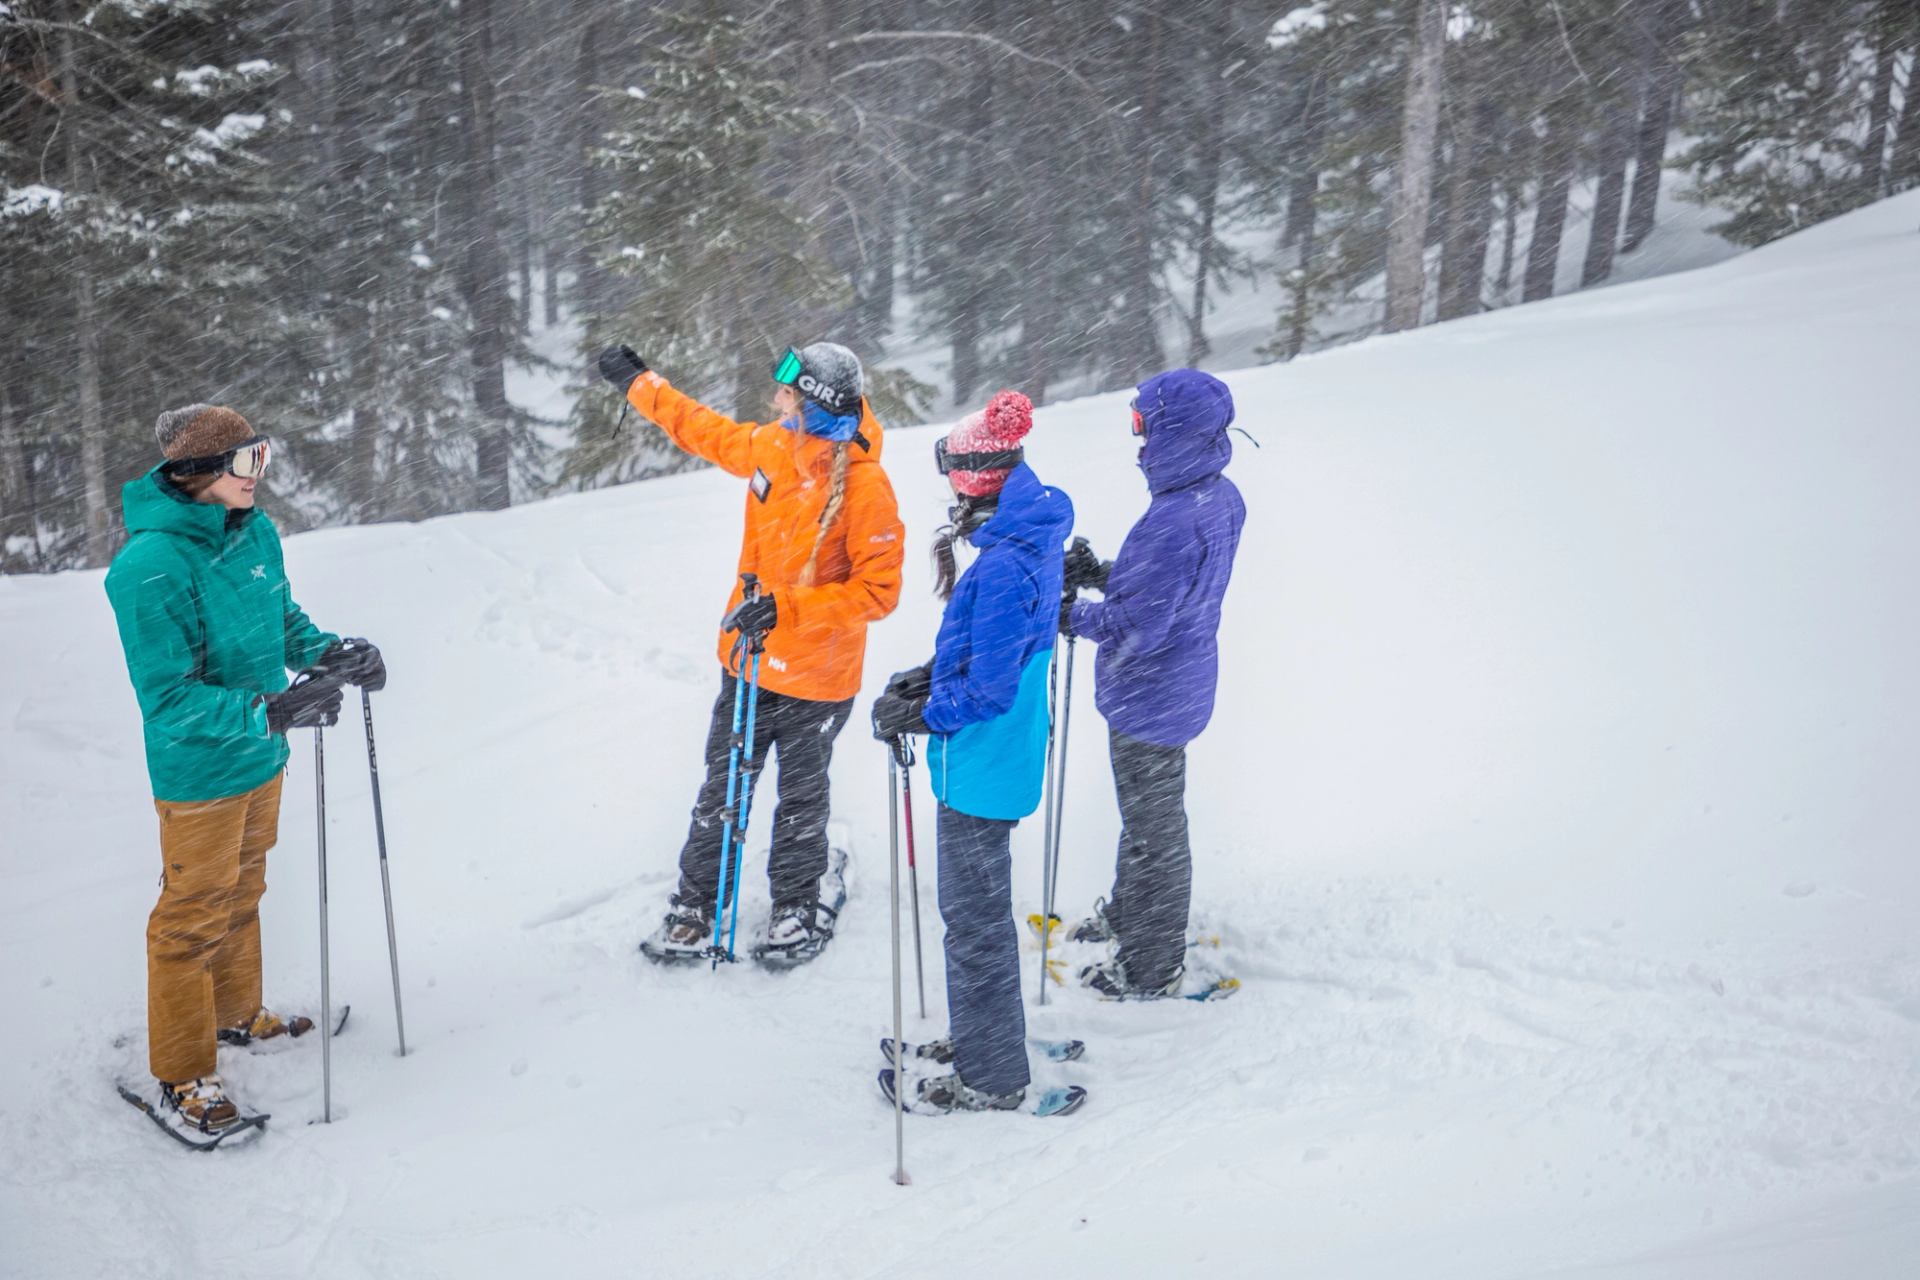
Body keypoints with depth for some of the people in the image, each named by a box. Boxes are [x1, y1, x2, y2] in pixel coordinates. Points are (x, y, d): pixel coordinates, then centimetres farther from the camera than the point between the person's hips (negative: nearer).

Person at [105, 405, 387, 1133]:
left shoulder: (255, 532, -3)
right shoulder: (151, 568, -26)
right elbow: (168, 698, -26)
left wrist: (330, 654, -6)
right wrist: (269, 712, -35)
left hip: (261, 759, 8)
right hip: (199, 774, -7)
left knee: (242, 892, 25)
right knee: (194, 915, 7)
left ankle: (236, 1014, 46)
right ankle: (181, 1072, 24)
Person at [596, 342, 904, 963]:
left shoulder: (865, 486, -21)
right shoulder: (769, 447, -3)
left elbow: (878, 591, -20)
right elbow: (709, 432, 18)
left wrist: (788, 606, -28)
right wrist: (638, 383, 26)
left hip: (817, 677, -5)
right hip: (749, 660, 5)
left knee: (801, 796, 14)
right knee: (722, 789, 13)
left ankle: (798, 907, 35)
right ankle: (696, 908, 28)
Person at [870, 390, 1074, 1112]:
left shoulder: (1004, 566, -27)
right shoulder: (1026, 544, 5)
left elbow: (987, 689, -26)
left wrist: (916, 716, -14)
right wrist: (927, 678, 9)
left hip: (982, 770, -10)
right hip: (995, 760, 10)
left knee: (975, 919, 3)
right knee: (976, 908, 23)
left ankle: (991, 1080, 17)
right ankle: (984, 1038, 40)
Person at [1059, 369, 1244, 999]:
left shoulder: (1172, 522, -32)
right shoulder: (1222, 497, -1)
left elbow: (1138, 627, -29)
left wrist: (1071, 616, -14)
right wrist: (1103, 574, 3)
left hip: (1150, 702, -9)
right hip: (1184, 683, 9)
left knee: (1153, 826, 8)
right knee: (1146, 812, 27)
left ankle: (1150, 969, 26)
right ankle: (1127, 911, 49)